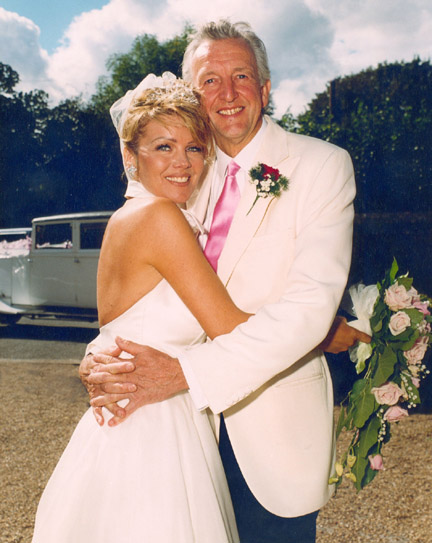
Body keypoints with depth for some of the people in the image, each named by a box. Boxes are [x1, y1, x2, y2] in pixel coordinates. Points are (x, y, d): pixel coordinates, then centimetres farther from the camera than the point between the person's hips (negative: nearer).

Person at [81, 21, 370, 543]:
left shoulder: (322, 165, -11)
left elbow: (311, 304, -23)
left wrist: (184, 372, -30)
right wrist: (102, 360, -15)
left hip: (276, 421, -4)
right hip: (197, 411, 4)